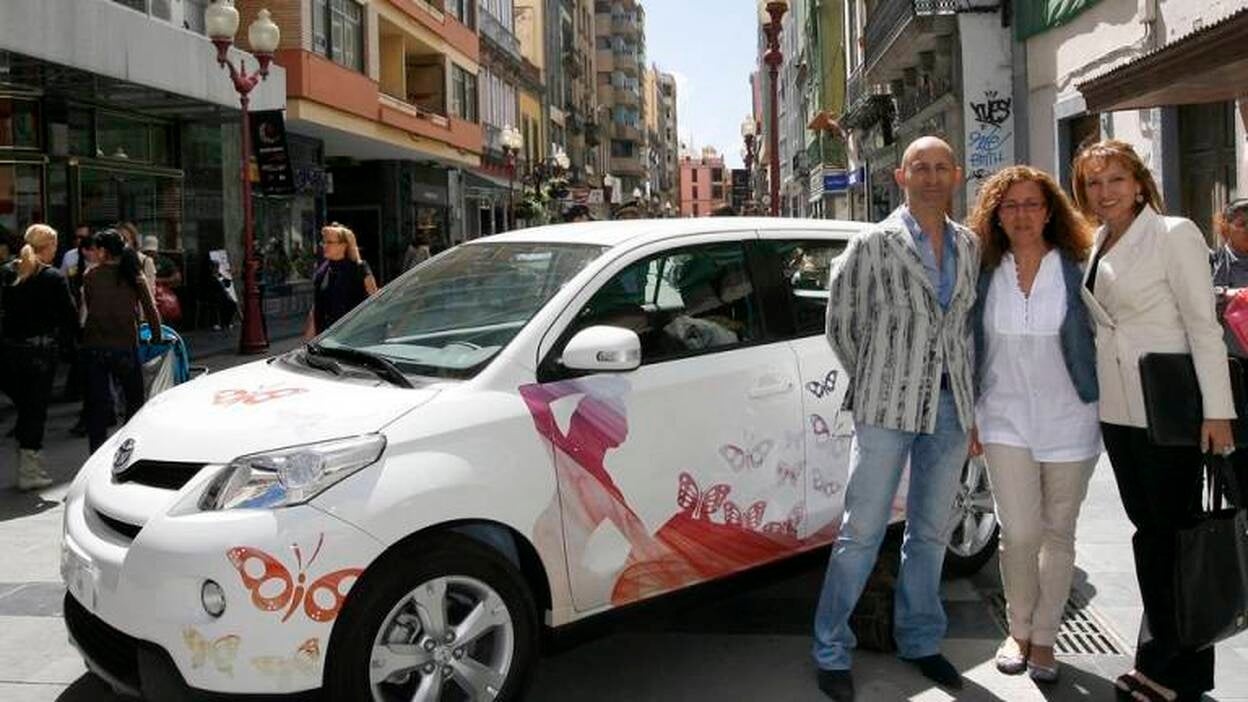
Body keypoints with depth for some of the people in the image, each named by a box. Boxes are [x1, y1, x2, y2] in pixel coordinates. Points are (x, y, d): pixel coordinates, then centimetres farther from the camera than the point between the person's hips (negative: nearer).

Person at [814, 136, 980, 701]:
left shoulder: (970, 247, 10)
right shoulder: (873, 245, -3)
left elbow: (973, 324, 15)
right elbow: (841, 325, 1)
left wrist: (971, 400, 9)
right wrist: (878, 384, 5)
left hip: (951, 405, 5)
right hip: (887, 406, -4)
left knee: (931, 531, 14)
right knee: (861, 532, -1)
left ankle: (919, 640, 30)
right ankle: (831, 652, 11)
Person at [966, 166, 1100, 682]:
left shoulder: (1077, 272, -3)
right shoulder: (985, 276, 2)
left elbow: (1100, 344, 3)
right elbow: (971, 350, 8)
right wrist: (971, 417, 7)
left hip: (1069, 424, 0)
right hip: (1006, 422, 0)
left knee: (1057, 535, 9)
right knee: (1020, 534, -5)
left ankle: (1043, 638, 24)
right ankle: (1018, 631, 18)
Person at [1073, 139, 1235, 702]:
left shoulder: (1174, 235, -8)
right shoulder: (1092, 247, 11)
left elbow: (1204, 325, -11)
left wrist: (1218, 411, -16)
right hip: (1116, 410, 6)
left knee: (1171, 534, 1)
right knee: (1148, 531, 13)